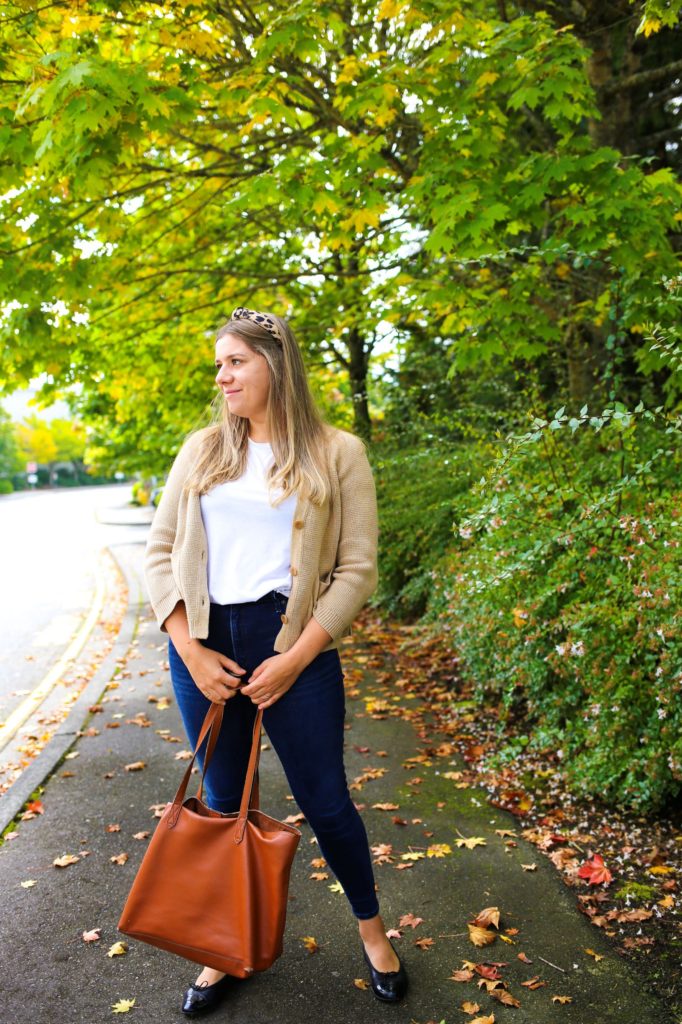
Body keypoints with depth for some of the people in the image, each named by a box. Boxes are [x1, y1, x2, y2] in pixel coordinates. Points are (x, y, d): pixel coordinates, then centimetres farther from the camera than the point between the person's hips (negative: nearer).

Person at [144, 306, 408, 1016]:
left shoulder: (336, 453, -2)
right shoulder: (201, 451, 7)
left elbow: (357, 569, -5)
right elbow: (160, 551, 7)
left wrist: (294, 660, -11)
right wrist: (190, 650, -5)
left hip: (292, 639, -3)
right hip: (202, 641, 3)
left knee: (325, 801, 6)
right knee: (223, 800, 15)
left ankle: (371, 927, 33)